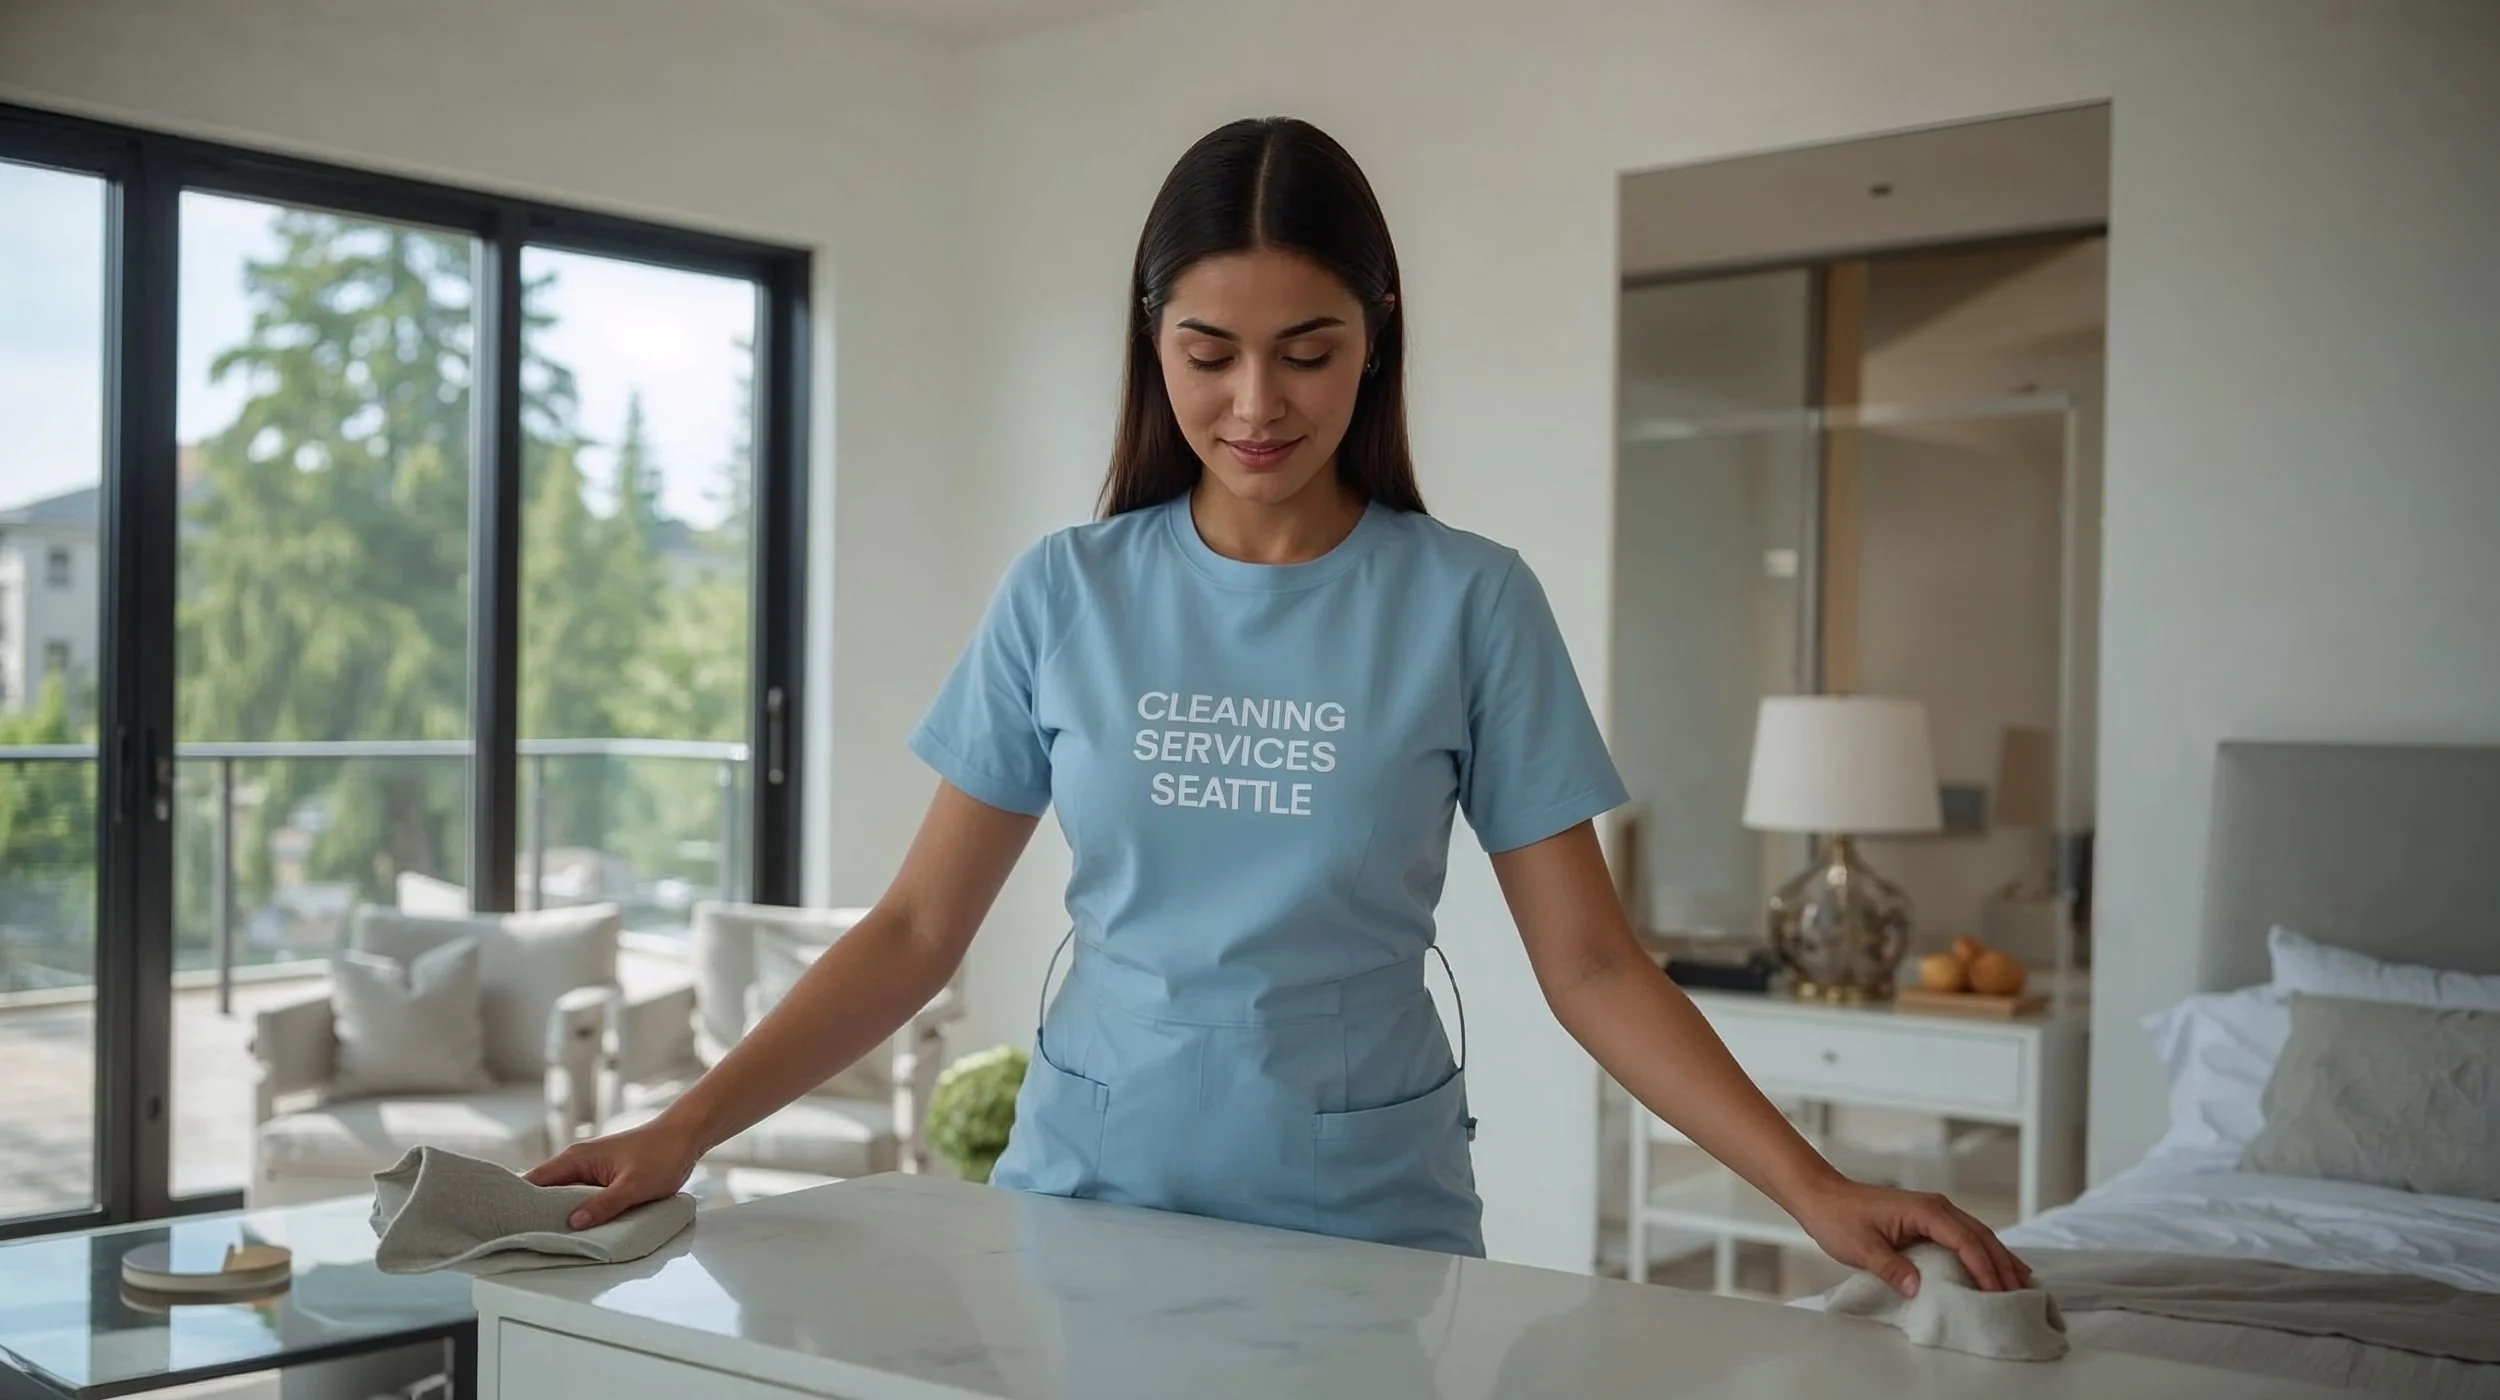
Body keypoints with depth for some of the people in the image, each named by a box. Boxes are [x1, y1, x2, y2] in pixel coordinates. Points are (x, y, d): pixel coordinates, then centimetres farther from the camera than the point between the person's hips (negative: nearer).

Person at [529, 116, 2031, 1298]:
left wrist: (1818, 1191, -14)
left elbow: (1590, 960, -4)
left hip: (1368, 1219, -1)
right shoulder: (1063, 593, -1)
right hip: (1090, 1187, 2)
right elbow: (918, 929, 1)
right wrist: (684, 1130, -8)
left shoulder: (1471, 601, -5)